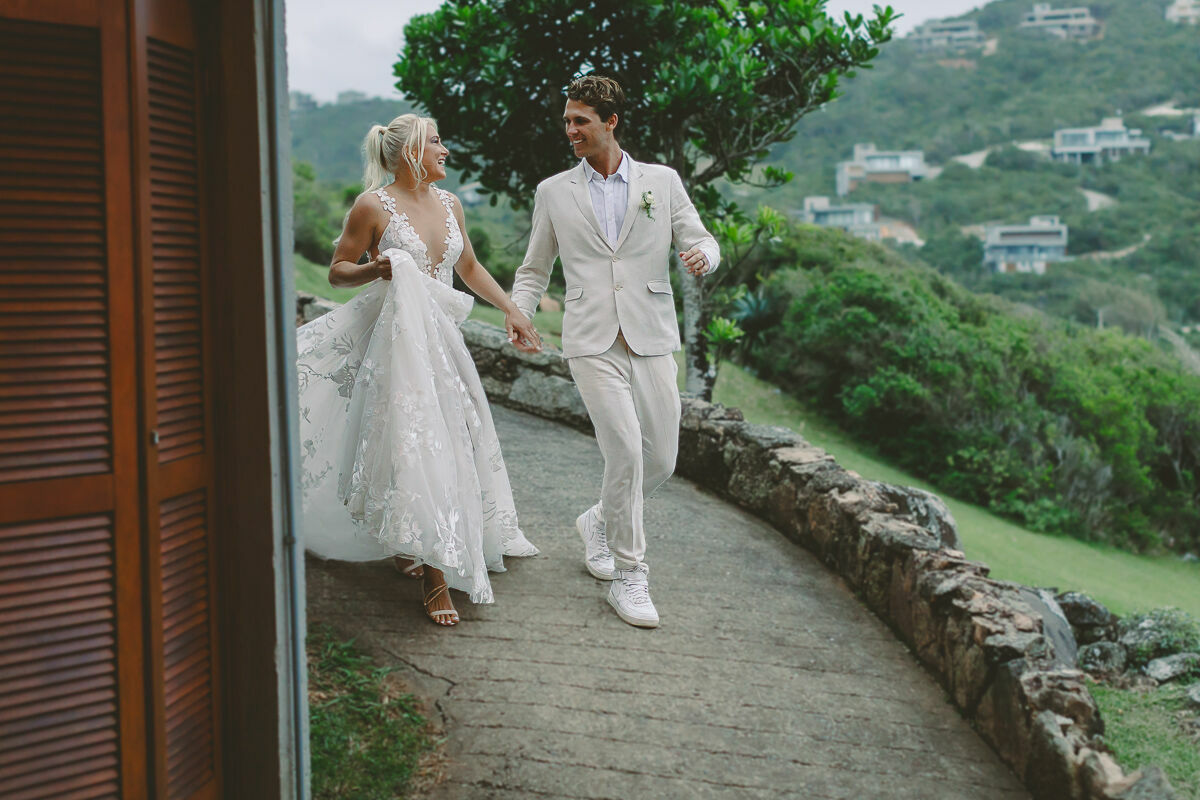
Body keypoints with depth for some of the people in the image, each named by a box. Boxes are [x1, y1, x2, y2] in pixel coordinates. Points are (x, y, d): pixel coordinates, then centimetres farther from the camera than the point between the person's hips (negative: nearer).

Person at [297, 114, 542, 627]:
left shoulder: (449, 203, 10)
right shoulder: (373, 206, -8)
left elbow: (469, 267, 21)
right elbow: (338, 271, -2)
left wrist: (511, 310, 14)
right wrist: (375, 269, -22)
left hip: (440, 338, 7)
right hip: (397, 338, -7)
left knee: (449, 442, 10)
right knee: (412, 446, -12)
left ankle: (407, 548, 30)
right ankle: (434, 572, -8)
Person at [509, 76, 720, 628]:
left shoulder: (662, 182, 9)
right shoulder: (553, 193, 10)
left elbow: (700, 240, 7)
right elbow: (534, 269, 17)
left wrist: (701, 256, -17)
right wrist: (518, 315, -1)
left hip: (652, 340, 2)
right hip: (592, 344, -2)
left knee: (661, 459, 5)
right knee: (626, 451, -15)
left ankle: (599, 521, 34)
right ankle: (628, 577, 0)